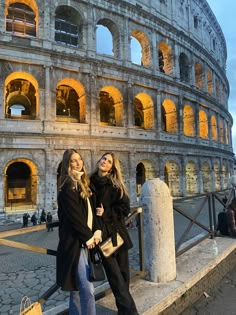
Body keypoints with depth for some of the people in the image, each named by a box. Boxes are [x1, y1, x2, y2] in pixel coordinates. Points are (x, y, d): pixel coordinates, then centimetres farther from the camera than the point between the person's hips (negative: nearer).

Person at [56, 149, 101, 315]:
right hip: (74, 241, -8)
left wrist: (97, 230, -3)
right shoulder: (67, 185, -13)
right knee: (87, 288, -6)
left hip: (84, 240, 8)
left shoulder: (83, 182, 12)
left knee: (77, 284, 20)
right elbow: (74, 215, -17)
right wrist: (88, 237, -11)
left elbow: (91, 210, 10)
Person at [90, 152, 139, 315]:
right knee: (115, 275, -1)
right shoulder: (89, 183, -1)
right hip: (101, 234, -2)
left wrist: (106, 213, -14)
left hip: (117, 232, 2)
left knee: (123, 273, 10)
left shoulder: (116, 185, 0)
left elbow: (125, 208, -4)